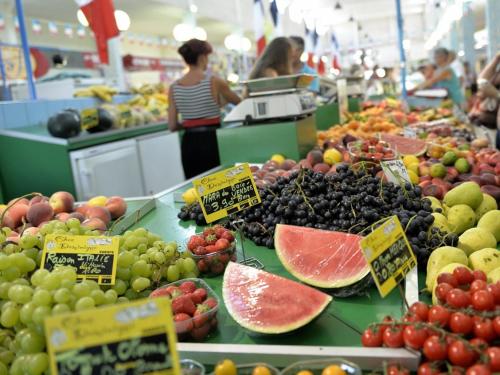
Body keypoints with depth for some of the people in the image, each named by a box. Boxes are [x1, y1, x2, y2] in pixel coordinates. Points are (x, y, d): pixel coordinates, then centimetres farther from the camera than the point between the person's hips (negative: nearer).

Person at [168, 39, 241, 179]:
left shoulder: (174, 88, 3)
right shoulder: (214, 82, -8)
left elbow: (172, 126, 5)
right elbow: (237, 101, 10)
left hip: (189, 143, 4)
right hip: (210, 141, -4)